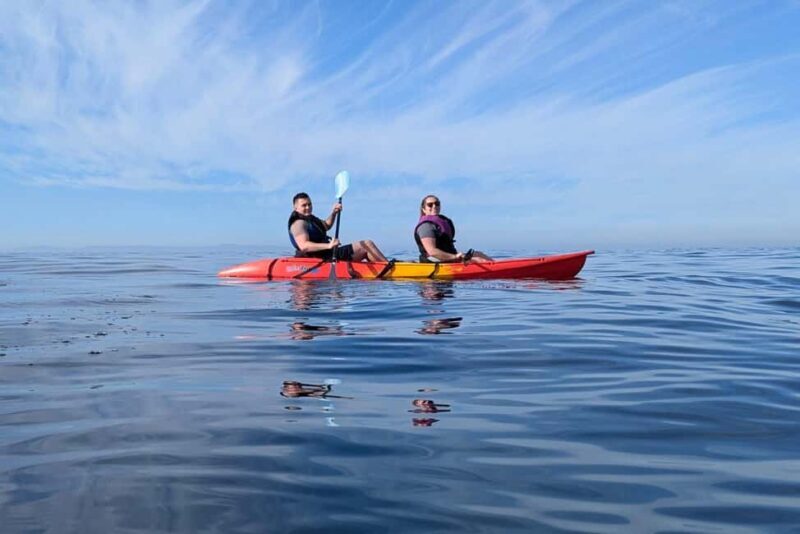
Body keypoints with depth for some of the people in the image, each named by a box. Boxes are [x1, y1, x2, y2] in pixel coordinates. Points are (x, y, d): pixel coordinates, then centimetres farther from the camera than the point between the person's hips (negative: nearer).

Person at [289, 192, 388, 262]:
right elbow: (304, 246, -30)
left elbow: (326, 225, 33)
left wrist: (333, 213, 13)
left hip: (328, 254, 11)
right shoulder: (298, 223, -14)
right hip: (323, 258, -11)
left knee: (365, 251, 18)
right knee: (367, 244, -9)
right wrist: (328, 245, -40)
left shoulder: (310, 218, 18)